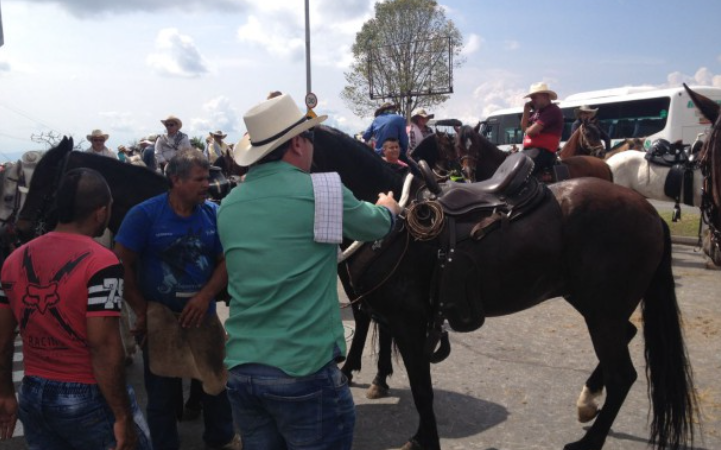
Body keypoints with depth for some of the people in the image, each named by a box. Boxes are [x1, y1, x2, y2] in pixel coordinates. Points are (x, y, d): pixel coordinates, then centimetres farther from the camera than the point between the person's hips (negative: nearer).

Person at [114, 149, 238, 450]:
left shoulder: (213, 214, -4)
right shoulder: (144, 214, -12)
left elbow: (226, 261, -4)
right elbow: (122, 264, -11)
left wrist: (206, 296, -18)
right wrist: (141, 310, -12)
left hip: (204, 314, 3)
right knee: (162, 392, 11)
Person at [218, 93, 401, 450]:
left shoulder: (229, 205, 6)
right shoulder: (323, 189, -9)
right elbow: (376, 226, 9)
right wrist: (387, 208, 33)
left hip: (240, 371, 6)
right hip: (304, 370, -5)